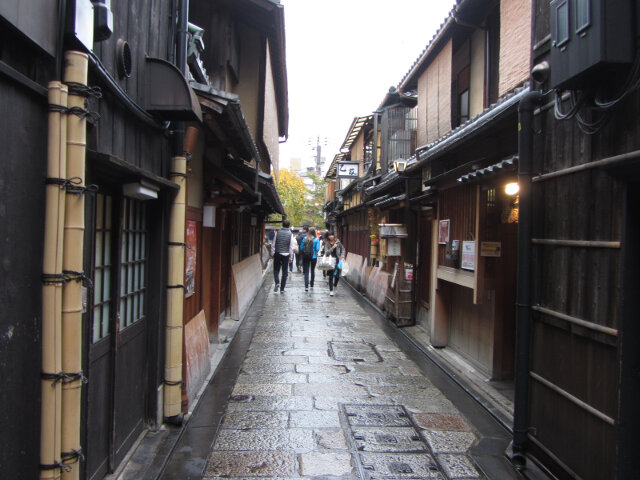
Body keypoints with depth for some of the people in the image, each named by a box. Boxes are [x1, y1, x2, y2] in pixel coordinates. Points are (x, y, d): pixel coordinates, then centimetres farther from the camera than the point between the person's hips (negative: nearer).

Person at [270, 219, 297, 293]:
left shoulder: (278, 232, -2)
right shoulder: (290, 234, -4)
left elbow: (273, 244, -1)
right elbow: (291, 247, -4)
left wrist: (272, 254, 6)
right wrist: (291, 258, 1)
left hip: (277, 254, 0)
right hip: (286, 255, 0)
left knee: (276, 270, 13)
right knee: (284, 272, 8)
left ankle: (277, 282, -12)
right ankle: (282, 289, 9)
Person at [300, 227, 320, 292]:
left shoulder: (305, 239, -2)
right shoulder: (316, 239, -9)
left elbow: (301, 248, -1)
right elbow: (317, 249, -13)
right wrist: (316, 252, 8)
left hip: (305, 257, 1)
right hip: (313, 257, -1)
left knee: (306, 272, 0)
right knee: (312, 270, 19)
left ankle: (306, 286, -13)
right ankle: (311, 284, 30)